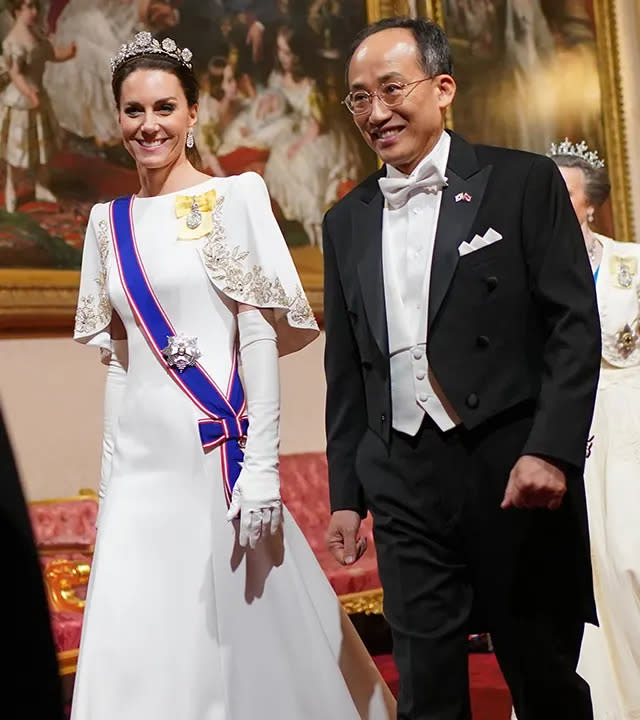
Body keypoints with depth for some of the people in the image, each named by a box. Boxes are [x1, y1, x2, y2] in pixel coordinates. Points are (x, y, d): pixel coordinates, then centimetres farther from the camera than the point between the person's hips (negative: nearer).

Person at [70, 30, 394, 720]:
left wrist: (262, 465, -14)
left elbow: (261, 334, -7)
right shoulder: (108, 222, 12)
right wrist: (109, 475, 10)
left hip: (219, 453, -4)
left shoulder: (235, 198, -2)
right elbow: (116, 356, 15)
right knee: (134, 648, 2)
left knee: (244, 636, 1)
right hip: (140, 459, 5)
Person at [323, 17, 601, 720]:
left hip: (515, 472, -3)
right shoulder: (347, 221, 14)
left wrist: (550, 449, -15)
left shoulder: (523, 182, 1)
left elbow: (576, 325, -5)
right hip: (405, 483, 4)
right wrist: (345, 494, 13)